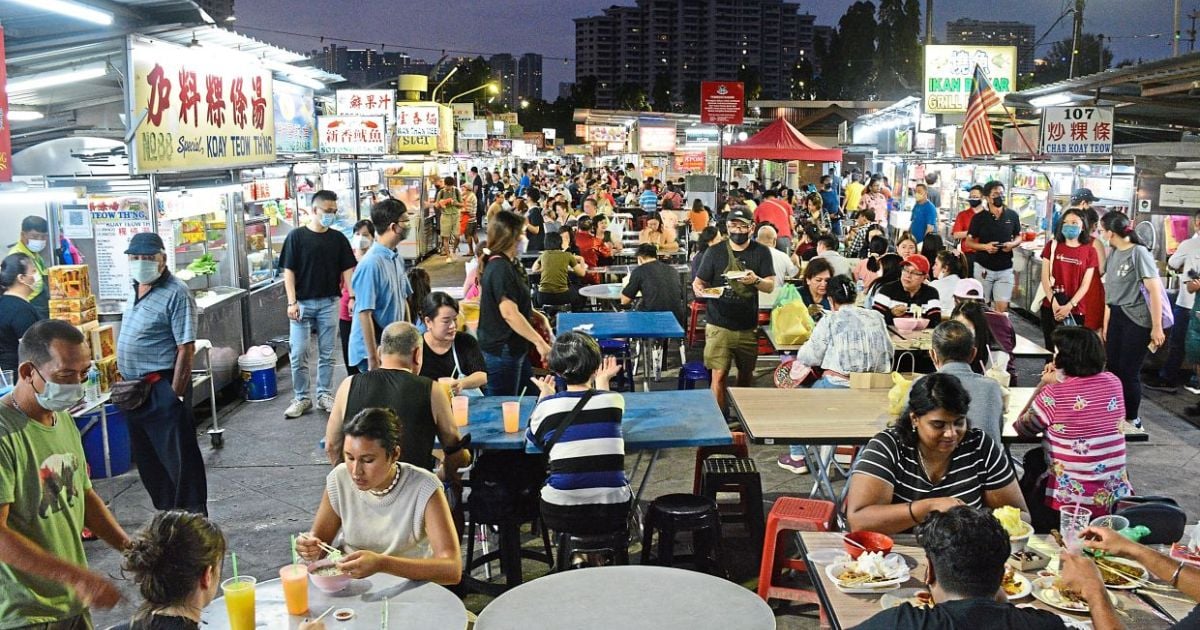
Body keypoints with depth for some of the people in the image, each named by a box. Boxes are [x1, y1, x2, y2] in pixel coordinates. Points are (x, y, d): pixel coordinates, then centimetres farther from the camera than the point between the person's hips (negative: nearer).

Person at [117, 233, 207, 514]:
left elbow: (186, 348, -19)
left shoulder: (176, 293, -15)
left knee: (180, 459, -2)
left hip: (162, 388, -9)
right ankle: (166, 515, 32)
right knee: (147, 459, 18)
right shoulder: (136, 290, 11)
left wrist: (175, 394, -21)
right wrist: (127, 382, 18)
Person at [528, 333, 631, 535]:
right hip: (614, 515, 1)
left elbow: (533, 439, 15)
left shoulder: (547, 407, -7)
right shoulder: (614, 401, -4)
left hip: (562, 516, -1)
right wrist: (603, 381, 36)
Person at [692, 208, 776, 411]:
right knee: (719, 375, -8)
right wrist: (699, 289, -20)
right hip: (719, 326, -2)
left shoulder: (761, 252, 3)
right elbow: (698, 282, 4)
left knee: (746, 374, 14)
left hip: (748, 326, 2)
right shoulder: (715, 252, 1)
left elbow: (770, 286, 0)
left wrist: (756, 280, -22)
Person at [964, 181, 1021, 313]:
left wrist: (1012, 244, -9)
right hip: (983, 268, -1)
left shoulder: (1012, 215, 1)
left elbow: (1018, 236, 14)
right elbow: (969, 242, 0)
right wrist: (985, 246, -18)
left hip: (1005, 269, 1)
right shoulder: (979, 218, -5)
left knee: (1002, 307, -3)